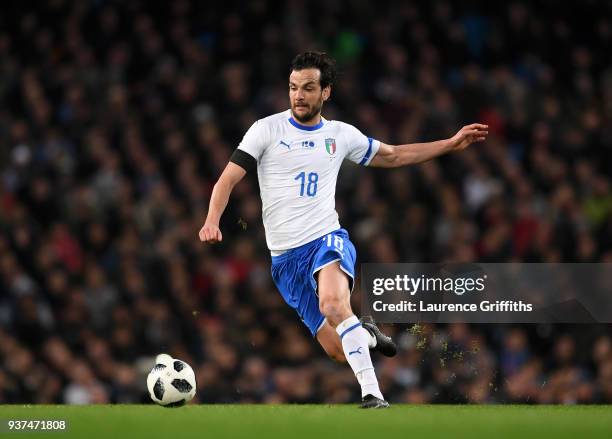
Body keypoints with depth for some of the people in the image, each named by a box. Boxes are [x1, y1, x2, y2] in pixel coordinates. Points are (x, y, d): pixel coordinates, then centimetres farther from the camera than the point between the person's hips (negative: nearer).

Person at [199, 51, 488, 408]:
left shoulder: (341, 135, 8)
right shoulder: (267, 130, 1)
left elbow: (392, 156, 24)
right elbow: (229, 179, -2)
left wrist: (451, 144, 20)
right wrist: (213, 221, -21)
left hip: (328, 241, 0)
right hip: (285, 257, 0)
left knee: (333, 303, -35)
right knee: (338, 350, -6)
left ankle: (372, 394, -32)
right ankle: (367, 335, 31)